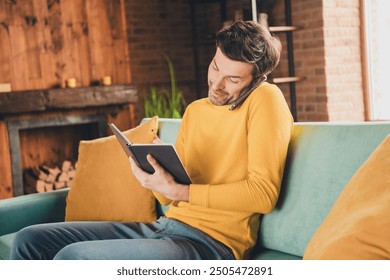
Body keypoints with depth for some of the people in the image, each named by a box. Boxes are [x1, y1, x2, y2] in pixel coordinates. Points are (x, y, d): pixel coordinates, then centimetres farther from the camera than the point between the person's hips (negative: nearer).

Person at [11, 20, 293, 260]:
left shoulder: (266, 100, -7)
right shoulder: (194, 111, 15)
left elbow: (264, 193, -18)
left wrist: (177, 191, -21)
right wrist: (154, 174, -7)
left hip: (211, 243, -8)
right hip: (165, 225, 8)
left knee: (72, 258, -28)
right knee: (30, 240, 2)